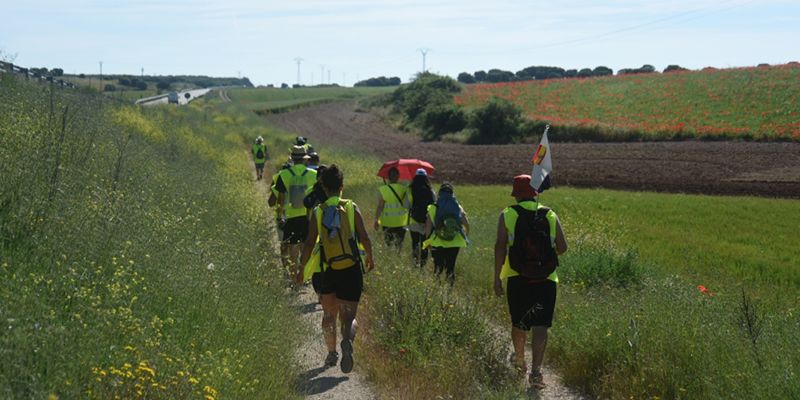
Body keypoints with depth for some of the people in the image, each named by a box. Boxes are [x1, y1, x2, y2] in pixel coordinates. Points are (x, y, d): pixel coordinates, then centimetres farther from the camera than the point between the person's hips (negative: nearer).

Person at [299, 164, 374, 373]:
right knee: (348, 315, 0)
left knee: (329, 315, 22)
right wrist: (370, 258, 15)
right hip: (352, 270, -1)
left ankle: (331, 353, 27)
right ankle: (347, 341, -29)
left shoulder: (317, 212, -2)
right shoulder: (351, 208, -4)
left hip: (329, 271, 1)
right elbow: (364, 238, -3)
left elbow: (309, 243, -3)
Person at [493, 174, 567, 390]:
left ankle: (519, 360, 37)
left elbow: (500, 247, -7)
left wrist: (497, 277, -4)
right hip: (546, 280, 0)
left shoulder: (507, 215, 0)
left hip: (517, 279, 0)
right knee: (541, 324, -3)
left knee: (518, 322, 17)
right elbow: (562, 247, 4)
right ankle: (536, 370, -16)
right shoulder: (551, 216, 5)